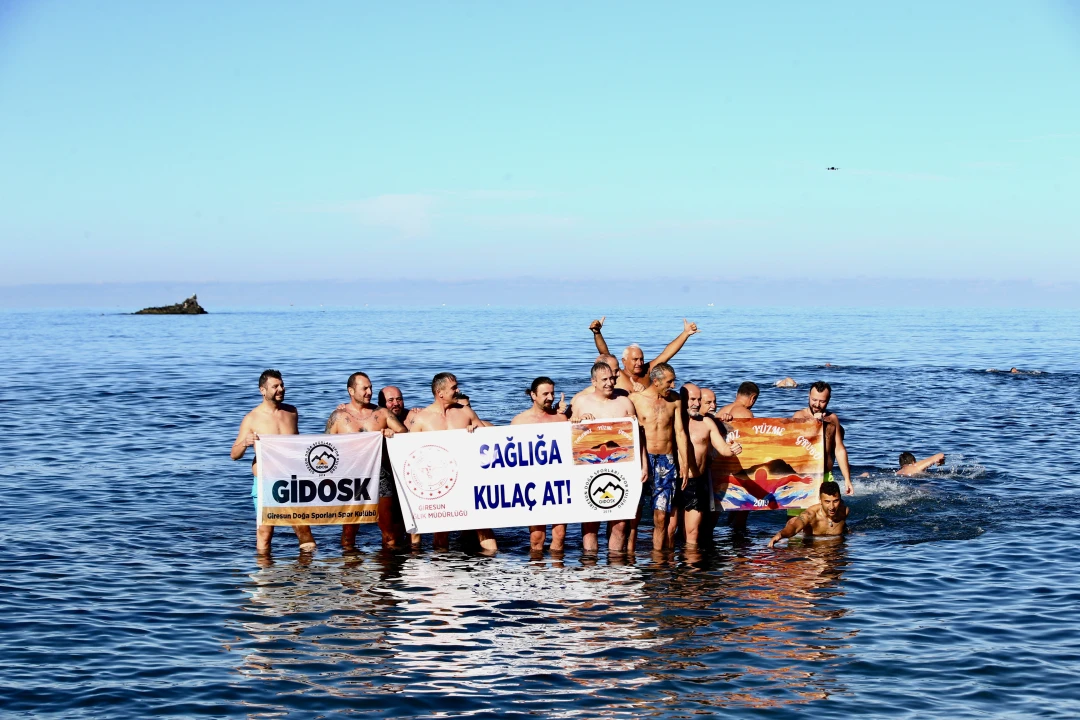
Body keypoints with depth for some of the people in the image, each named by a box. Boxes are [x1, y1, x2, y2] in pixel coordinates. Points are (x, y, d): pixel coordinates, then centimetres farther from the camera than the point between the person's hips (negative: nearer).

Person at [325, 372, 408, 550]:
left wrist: (393, 433, -16)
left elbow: (405, 433, 7)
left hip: (380, 474, 1)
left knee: (388, 527, 0)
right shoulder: (338, 416, 6)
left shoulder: (382, 413, 11)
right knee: (349, 527, 3)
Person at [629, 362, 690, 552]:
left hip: (667, 461, 2)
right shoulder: (635, 399, -1)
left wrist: (685, 463, 4)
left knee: (661, 516, 0)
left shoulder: (675, 400, 9)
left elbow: (680, 432, 9)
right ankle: (629, 552, -1)